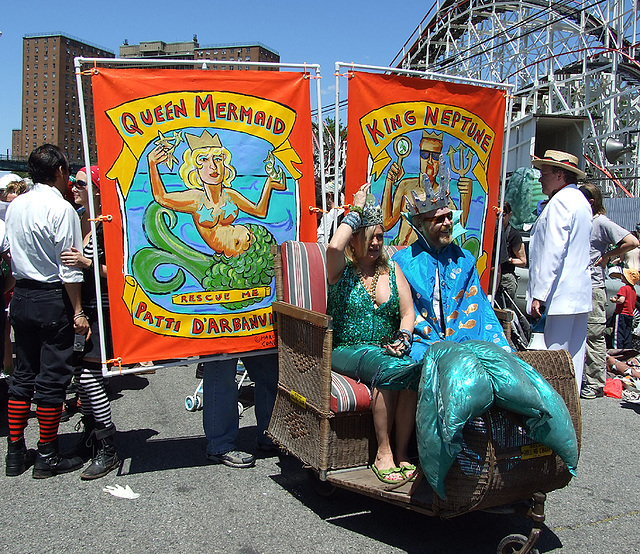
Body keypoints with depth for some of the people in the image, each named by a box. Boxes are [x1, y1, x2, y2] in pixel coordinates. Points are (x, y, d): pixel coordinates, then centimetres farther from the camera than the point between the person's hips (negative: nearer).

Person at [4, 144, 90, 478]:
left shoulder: (14, 206, 8)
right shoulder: (61, 208, -14)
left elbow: (12, 255, 15)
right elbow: (69, 266, -16)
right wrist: (78, 312, -13)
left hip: (21, 297, 7)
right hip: (53, 300, -7)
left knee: (23, 374, 14)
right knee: (52, 377, 2)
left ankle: (16, 453, 22)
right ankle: (47, 457, 12)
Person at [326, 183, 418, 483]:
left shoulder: (391, 269, 16)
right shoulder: (342, 269, 2)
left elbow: (407, 311, 10)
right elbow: (334, 246, -23)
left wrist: (402, 340, -11)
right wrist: (356, 211, -9)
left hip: (387, 349, 4)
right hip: (346, 351, -3)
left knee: (414, 371, -29)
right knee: (389, 369, -33)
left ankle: (401, 452, -18)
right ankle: (383, 453, -21)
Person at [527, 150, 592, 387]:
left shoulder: (560, 201, -12)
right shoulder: (580, 200, 20)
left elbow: (553, 252, -19)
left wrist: (539, 294, -19)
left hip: (561, 295, -10)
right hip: (580, 294, 10)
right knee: (574, 357, 12)